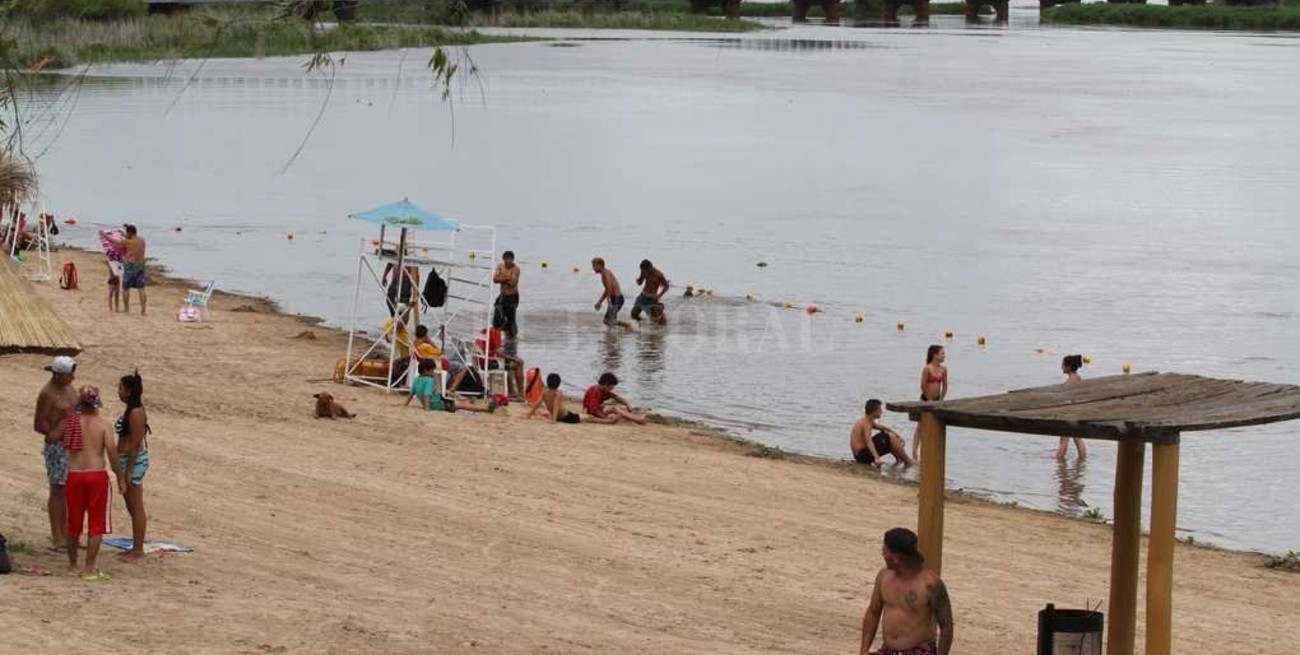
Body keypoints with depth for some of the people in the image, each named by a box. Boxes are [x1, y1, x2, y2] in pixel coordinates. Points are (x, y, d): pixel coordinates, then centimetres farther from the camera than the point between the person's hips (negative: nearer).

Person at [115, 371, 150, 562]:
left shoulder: (135, 413, -19)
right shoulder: (131, 410, 11)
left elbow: (135, 444, -20)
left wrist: (128, 472, -20)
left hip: (134, 461, -10)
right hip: (128, 460, 10)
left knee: (136, 507, -3)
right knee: (132, 507, 16)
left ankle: (138, 550, 2)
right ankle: (136, 547, 23)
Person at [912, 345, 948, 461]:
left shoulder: (943, 370, 3)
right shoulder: (927, 369, -14)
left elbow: (945, 386, 8)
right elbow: (923, 386, -14)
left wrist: (941, 399, 0)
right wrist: (929, 399, -11)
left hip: (937, 400, 6)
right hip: (925, 400, -6)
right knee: (920, 427, -3)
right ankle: (914, 452, -1)